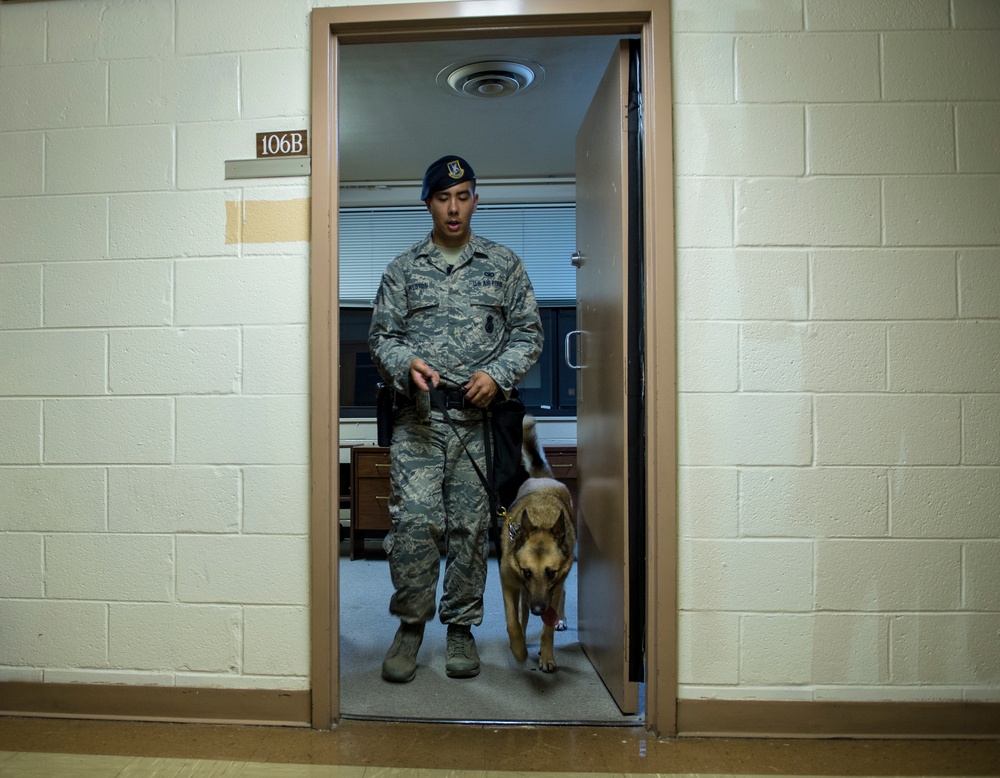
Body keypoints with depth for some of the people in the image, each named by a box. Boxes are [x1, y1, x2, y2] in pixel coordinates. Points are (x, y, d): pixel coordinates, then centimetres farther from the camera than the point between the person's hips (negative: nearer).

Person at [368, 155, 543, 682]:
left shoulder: (504, 264, 13)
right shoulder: (404, 268, 13)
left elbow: (528, 332, 9)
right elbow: (381, 334, 9)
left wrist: (498, 374, -8)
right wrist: (406, 364, -12)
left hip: (479, 417, 1)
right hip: (418, 416, 0)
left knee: (470, 525, 4)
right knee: (414, 519, -8)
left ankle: (461, 627, 20)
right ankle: (410, 623, 13)